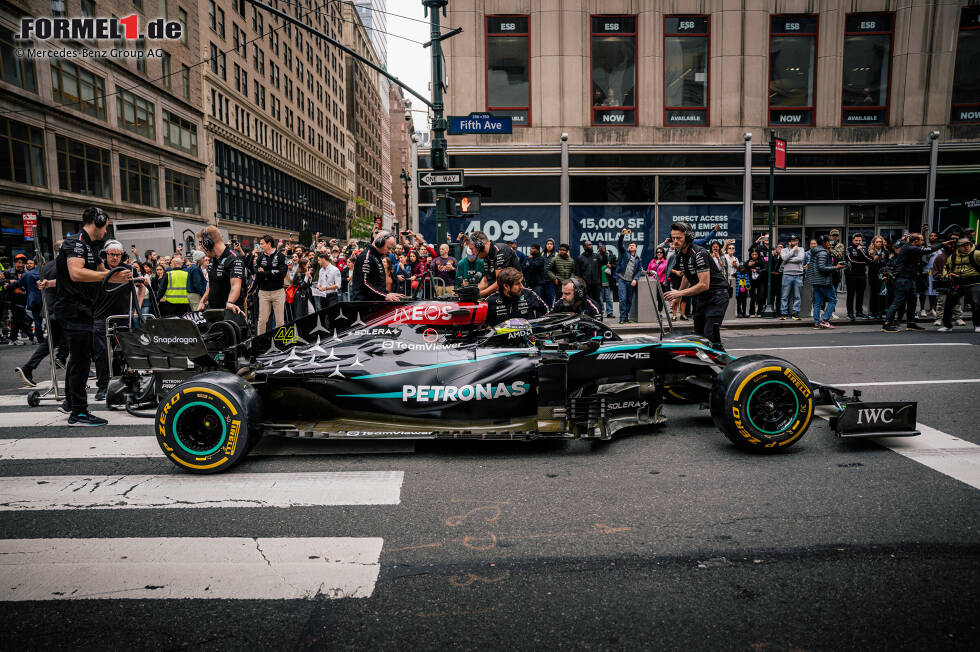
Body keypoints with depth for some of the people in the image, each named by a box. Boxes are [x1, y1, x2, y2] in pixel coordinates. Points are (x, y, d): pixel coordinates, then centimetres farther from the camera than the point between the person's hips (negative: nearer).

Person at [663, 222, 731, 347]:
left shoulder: (699, 254, -23)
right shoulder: (680, 255, 5)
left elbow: (704, 285, -27)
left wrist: (680, 293, -25)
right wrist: (677, 295, 19)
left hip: (717, 294, -9)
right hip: (703, 297, 9)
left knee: (710, 334, -19)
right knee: (698, 333, 10)